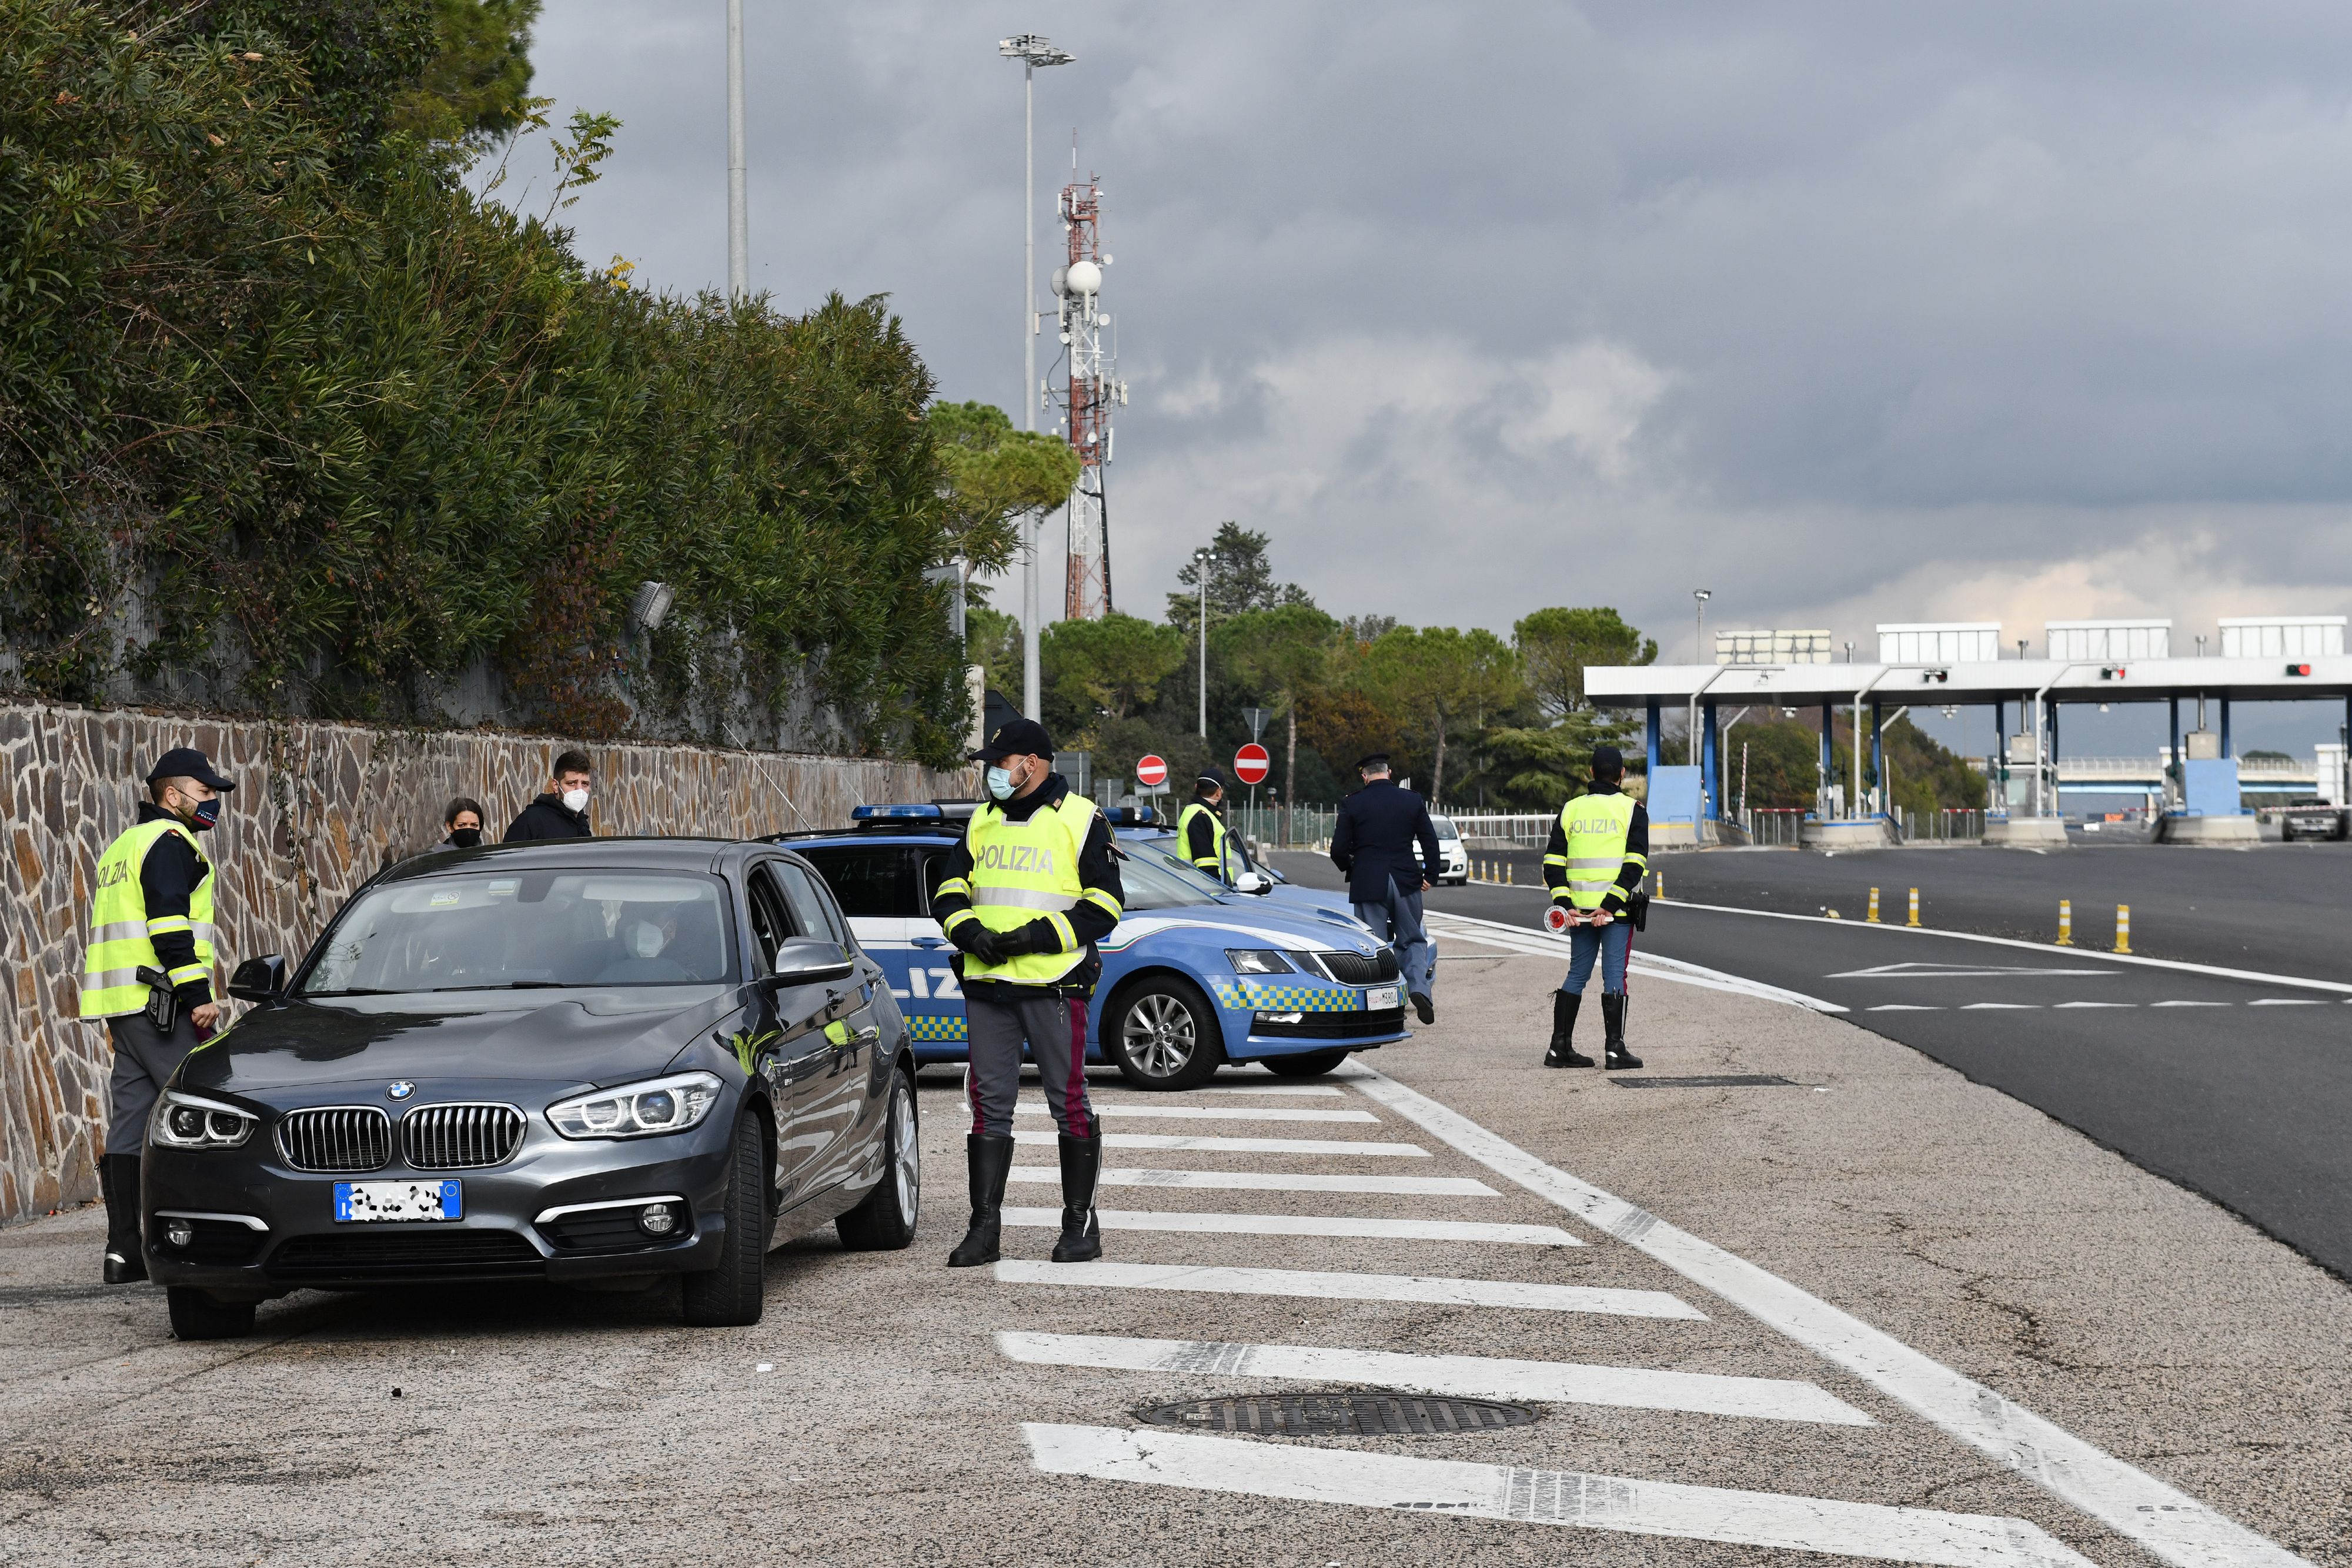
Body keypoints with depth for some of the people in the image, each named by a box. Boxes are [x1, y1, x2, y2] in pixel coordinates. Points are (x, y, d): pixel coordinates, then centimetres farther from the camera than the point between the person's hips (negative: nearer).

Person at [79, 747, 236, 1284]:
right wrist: (198, 995, -20)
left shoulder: (123, 847, 24)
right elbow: (170, 926, -19)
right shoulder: (170, 842, -7)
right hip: (162, 1003, -10)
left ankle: (124, 1249, 4)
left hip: (122, 1007, 10)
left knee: (129, 1124, 6)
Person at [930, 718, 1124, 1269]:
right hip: (986, 985, 5)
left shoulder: (1081, 821, -1)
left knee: (1069, 1102, 0)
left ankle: (1080, 1223, 9)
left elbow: (1104, 905, -5)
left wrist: (1036, 936, -15)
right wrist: (970, 932, -4)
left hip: (1055, 985, -5)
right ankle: (985, 1228, 7)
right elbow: (949, 892, 18)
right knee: (989, 1104, 4)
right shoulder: (983, 822, 16)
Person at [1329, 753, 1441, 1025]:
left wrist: (1350, 870, 17)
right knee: (1413, 940, 12)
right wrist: (1430, 875, 16)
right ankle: (1419, 987, -12)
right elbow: (1431, 843, 3)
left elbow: (1339, 850, -3)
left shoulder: (1353, 804, -4)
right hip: (1406, 882, 1)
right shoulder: (1413, 801, 2)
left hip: (1368, 885, -1)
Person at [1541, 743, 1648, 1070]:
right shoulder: (1632, 810, -2)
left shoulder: (1570, 810, 10)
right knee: (1614, 976, -1)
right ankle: (1614, 1049, -4)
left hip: (1579, 908, 4)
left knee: (1577, 975, 11)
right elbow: (1634, 865, -12)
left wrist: (1564, 903, -3)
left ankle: (1560, 1047, 9)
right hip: (1617, 908, -4)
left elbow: (1553, 862, 4)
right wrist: (1610, 906, -14)